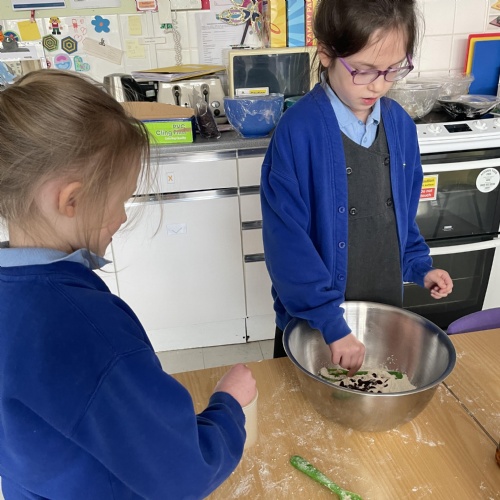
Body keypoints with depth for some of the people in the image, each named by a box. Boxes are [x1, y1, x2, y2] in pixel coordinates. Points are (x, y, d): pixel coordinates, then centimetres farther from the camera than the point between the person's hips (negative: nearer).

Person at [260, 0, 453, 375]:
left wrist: (419, 266, 3)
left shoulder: (400, 125, -4)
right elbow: (287, 242, -25)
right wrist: (331, 323, -26)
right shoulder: (298, 131, -23)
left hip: (385, 304, 5)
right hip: (311, 317, -4)